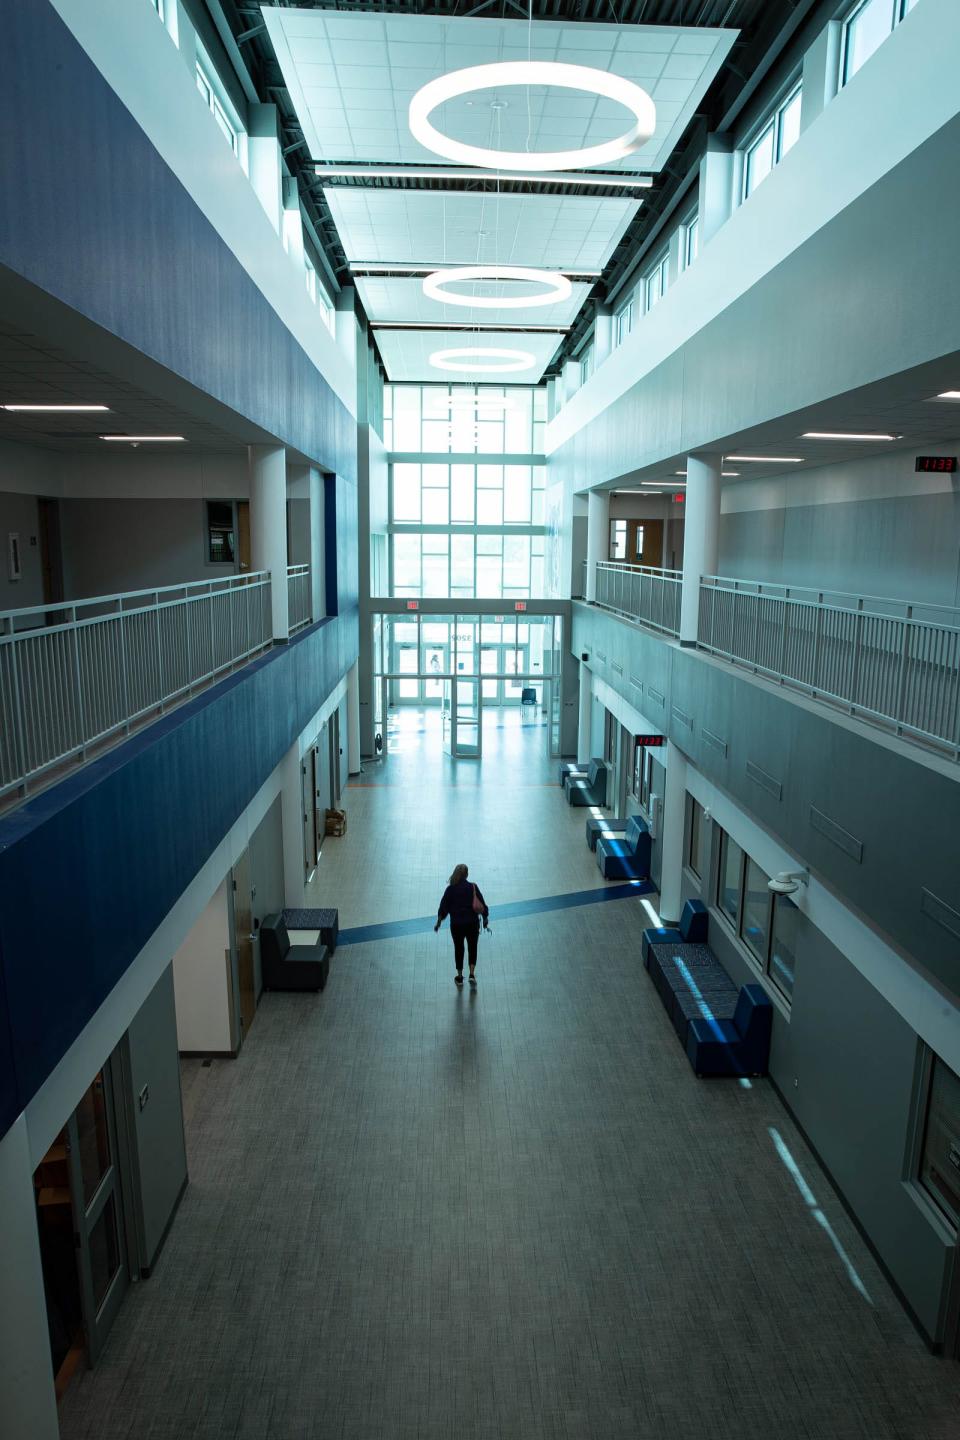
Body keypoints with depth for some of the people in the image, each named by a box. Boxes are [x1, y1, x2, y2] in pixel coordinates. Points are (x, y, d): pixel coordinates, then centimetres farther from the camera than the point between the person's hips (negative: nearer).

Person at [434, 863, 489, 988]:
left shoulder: (450, 889, -7)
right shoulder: (473, 887, -7)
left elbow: (443, 906, -2)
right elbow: (482, 904, -2)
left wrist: (439, 921, 11)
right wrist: (485, 918, 12)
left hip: (456, 924, 0)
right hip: (472, 923, 0)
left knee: (458, 949, 15)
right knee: (472, 948, 15)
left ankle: (459, 977, 23)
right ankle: (472, 975, 0)